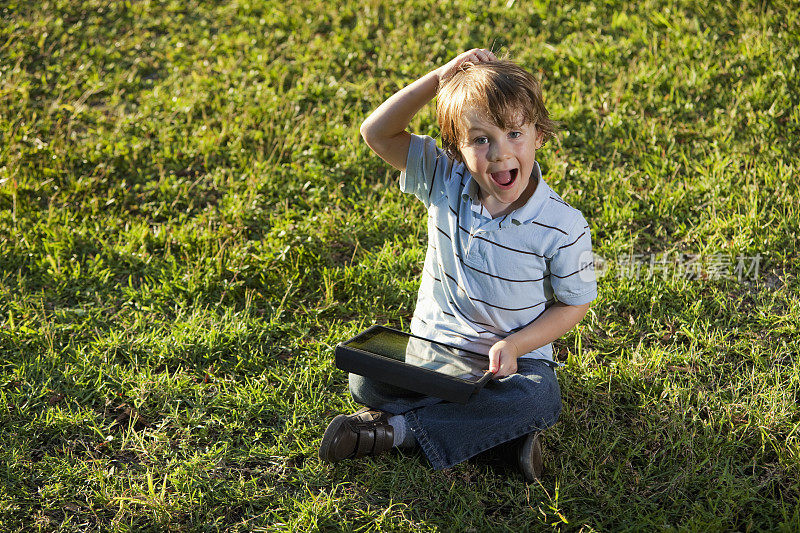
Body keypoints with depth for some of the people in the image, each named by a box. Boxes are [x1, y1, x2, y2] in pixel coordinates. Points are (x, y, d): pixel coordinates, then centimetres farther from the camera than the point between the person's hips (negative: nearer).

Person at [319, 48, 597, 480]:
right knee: (364, 379, -22)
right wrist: (438, 79, -21)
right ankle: (501, 425, -20)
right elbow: (376, 133, -12)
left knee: (540, 399, -33)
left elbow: (573, 304, -5)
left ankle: (395, 429, -22)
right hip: (432, 348, 2)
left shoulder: (564, 227, -16)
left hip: (515, 358, -2)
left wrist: (515, 346, -20)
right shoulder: (445, 183, -9)